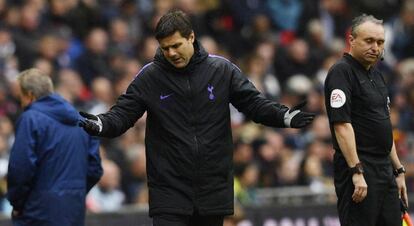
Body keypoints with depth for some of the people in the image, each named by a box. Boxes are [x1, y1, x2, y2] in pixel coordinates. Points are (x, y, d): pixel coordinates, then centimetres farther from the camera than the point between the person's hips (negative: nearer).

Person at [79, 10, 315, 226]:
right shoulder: (150, 77, -1)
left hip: (214, 190, 1)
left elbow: (254, 102, 1)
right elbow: (123, 114, -3)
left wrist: (285, 116, -15)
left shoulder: (222, 70, 1)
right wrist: (100, 124, -24)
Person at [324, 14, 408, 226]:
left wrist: (398, 170, 20)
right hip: (358, 170, -9)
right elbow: (342, 124, -18)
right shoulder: (341, 72, -10)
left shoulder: (376, 75, 17)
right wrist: (357, 172, -24)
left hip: (385, 170, 9)